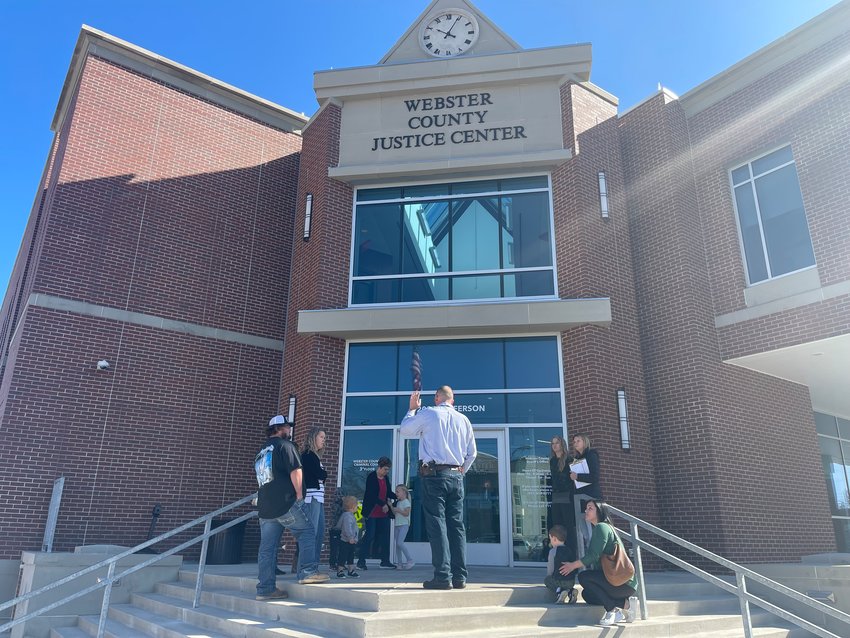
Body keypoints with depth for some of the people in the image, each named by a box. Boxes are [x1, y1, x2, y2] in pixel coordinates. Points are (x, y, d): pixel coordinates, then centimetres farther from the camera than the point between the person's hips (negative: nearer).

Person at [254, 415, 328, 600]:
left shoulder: (261, 452, 22)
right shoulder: (285, 445, -3)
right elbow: (295, 471, -12)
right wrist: (299, 495, -6)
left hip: (265, 506, 8)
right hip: (286, 503, -8)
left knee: (267, 547, 7)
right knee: (307, 533, 2)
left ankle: (265, 588, 9)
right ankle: (307, 572, -6)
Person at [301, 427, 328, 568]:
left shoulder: (315, 456, 21)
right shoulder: (308, 455, -7)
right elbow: (322, 475, -12)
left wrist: (321, 474, -2)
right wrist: (323, 473, 7)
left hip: (318, 498, 10)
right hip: (312, 497, -10)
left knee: (320, 533, 8)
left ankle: (315, 564, 11)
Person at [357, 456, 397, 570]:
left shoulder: (386, 478, 11)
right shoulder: (371, 477, -10)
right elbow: (371, 494, -17)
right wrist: (383, 504, -20)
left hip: (383, 513, 7)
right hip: (372, 512, -7)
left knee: (385, 536, 7)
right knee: (369, 535, -6)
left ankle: (385, 561, 15)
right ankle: (361, 561, 1)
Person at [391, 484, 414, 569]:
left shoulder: (406, 502, -8)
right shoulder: (398, 502, 18)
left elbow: (406, 513, -17)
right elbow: (395, 513, 17)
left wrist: (398, 510, -20)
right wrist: (391, 506, 8)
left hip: (404, 524, -9)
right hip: (397, 524, 9)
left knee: (400, 542, -18)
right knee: (397, 544, 6)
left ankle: (410, 560, -10)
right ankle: (400, 563, 11)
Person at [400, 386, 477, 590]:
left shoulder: (428, 413, -1)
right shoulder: (463, 420, 12)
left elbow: (404, 429, 11)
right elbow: (472, 452, 15)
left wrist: (412, 408, 23)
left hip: (433, 475, -4)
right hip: (456, 477, 5)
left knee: (437, 524, -5)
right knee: (456, 525, 7)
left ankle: (443, 577, -8)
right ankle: (459, 577, 7)